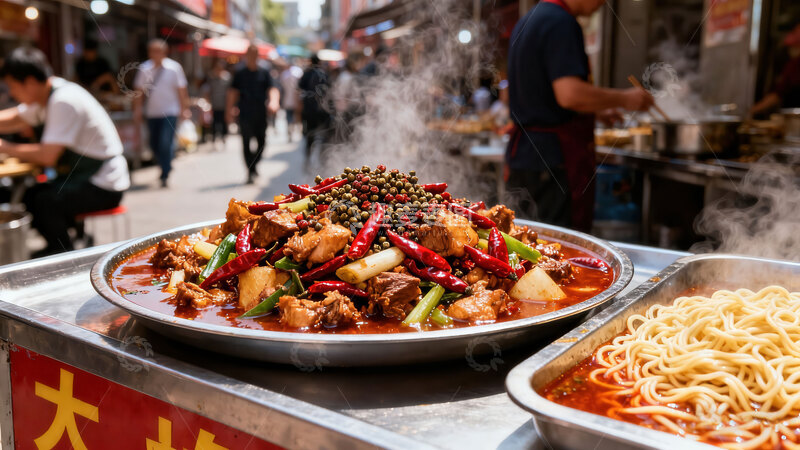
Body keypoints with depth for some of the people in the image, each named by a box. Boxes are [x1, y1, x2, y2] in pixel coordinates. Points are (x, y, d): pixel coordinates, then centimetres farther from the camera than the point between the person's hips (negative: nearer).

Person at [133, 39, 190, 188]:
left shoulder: (174, 67, -3)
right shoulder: (144, 69, 3)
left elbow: (181, 90, 1)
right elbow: (139, 90, 8)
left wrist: (184, 108, -1)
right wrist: (137, 110, 4)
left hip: (170, 113, -4)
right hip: (151, 113, 4)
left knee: (166, 144, -13)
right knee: (154, 145, 8)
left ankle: (165, 175, -5)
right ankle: (167, 167, 30)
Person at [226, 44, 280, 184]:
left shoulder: (264, 72, 8)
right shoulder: (240, 73, 5)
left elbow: (273, 89, -3)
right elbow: (233, 92, 4)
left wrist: (274, 101, -23)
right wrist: (229, 109, -4)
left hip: (261, 114, 2)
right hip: (245, 114, -2)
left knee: (261, 142, 7)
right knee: (246, 143, -5)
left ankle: (253, 166, 29)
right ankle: (251, 171, 0)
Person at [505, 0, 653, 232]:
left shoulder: (526, 21, 17)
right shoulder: (561, 23, -13)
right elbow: (570, 94, -25)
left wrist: (596, 110, 24)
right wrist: (624, 98, -10)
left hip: (521, 151, 10)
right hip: (555, 158, -10)